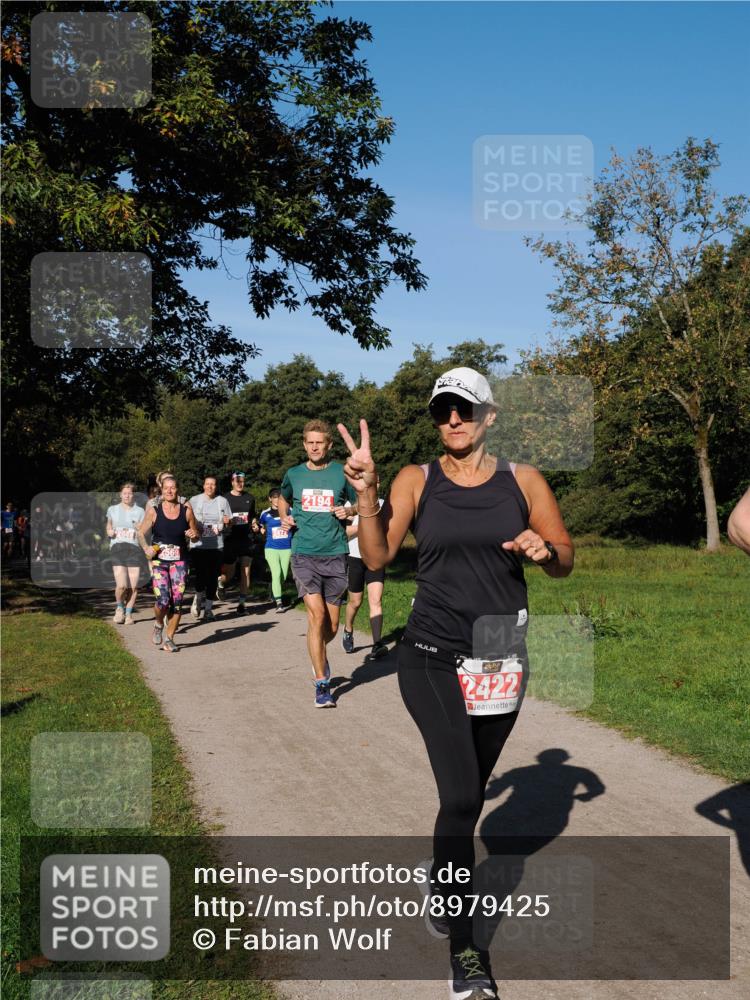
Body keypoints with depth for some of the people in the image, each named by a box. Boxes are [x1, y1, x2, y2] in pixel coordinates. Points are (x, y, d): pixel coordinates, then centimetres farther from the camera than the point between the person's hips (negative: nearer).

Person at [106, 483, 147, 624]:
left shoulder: (140, 512, 10)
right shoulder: (112, 509, 13)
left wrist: (139, 529, -12)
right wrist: (109, 532, 7)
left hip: (134, 549, 0)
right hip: (117, 548, 0)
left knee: (133, 586, -4)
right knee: (121, 585, -15)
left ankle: (128, 613, 16)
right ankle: (119, 607, 14)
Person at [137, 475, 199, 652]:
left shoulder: (186, 511, 2)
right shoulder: (154, 511, -1)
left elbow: (196, 533, 13)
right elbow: (140, 533, 5)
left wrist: (194, 534, -10)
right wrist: (146, 548, -12)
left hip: (179, 561, 1)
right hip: (159, 560, -1)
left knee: (177, 601, -3)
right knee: (162, 600, -14)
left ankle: (169, 639, 13)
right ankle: (159, 625, 20)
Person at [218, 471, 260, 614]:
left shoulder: (250, 498, 13)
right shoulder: (225, 499, 3)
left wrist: (255, 525, 7)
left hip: (248, 539, 2)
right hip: (230, 540, -2)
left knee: (245, 572, -2)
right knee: (229, 573, 1)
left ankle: (242, 602, 4)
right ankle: (221, 584, 36)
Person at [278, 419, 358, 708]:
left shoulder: (342, 473, 3)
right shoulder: (294, 475, 7)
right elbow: (283, 499, 28)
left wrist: (348, 511, -7)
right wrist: (285, 517, 8)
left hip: (336, 554, 1)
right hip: (304, 554, -1)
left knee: (332, 625, 6)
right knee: (316, 614, -15)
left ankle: (318, 655, 41)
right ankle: (322, 684, -6)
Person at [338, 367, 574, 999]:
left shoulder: (523, 481, 2)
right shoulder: (417, 481, 0)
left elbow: (566, 562, 6)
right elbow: (377, 557, -8)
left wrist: (544, 551, -15)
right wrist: (366, 493, -20)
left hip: (501, 658, 3)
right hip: (431, 656, -2)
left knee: (469, 793, 16)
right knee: (461, 794, -14)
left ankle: (444, 892, 43)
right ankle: (464, 948, 0)